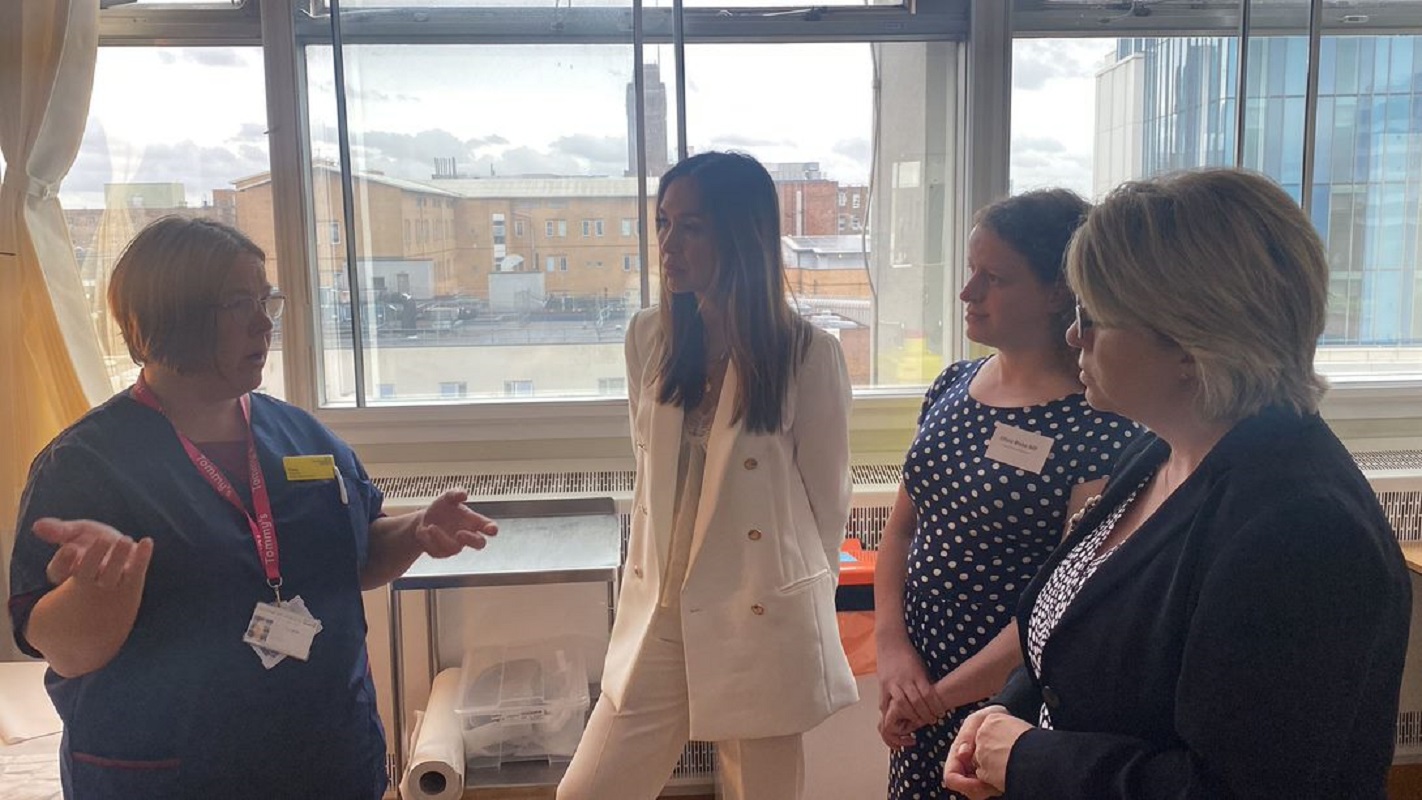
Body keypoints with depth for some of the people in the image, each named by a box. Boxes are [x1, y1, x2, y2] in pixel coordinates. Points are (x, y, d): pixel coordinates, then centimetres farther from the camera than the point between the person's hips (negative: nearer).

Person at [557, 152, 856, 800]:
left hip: (761, 623, -4)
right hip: (656, 617, 4)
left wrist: (795, 596, 7)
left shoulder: (809, 355, -12)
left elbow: (826, 498, -2)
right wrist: (648, 581, 14)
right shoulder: (649, 338, 2)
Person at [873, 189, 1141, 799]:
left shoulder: (1102, 426, -18)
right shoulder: (953, 387, 2)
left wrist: (941, 695, -16)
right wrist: (892, 646, -6)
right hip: (917, 679, 6)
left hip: (1013, 702, -6)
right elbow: (901, 527, 7)